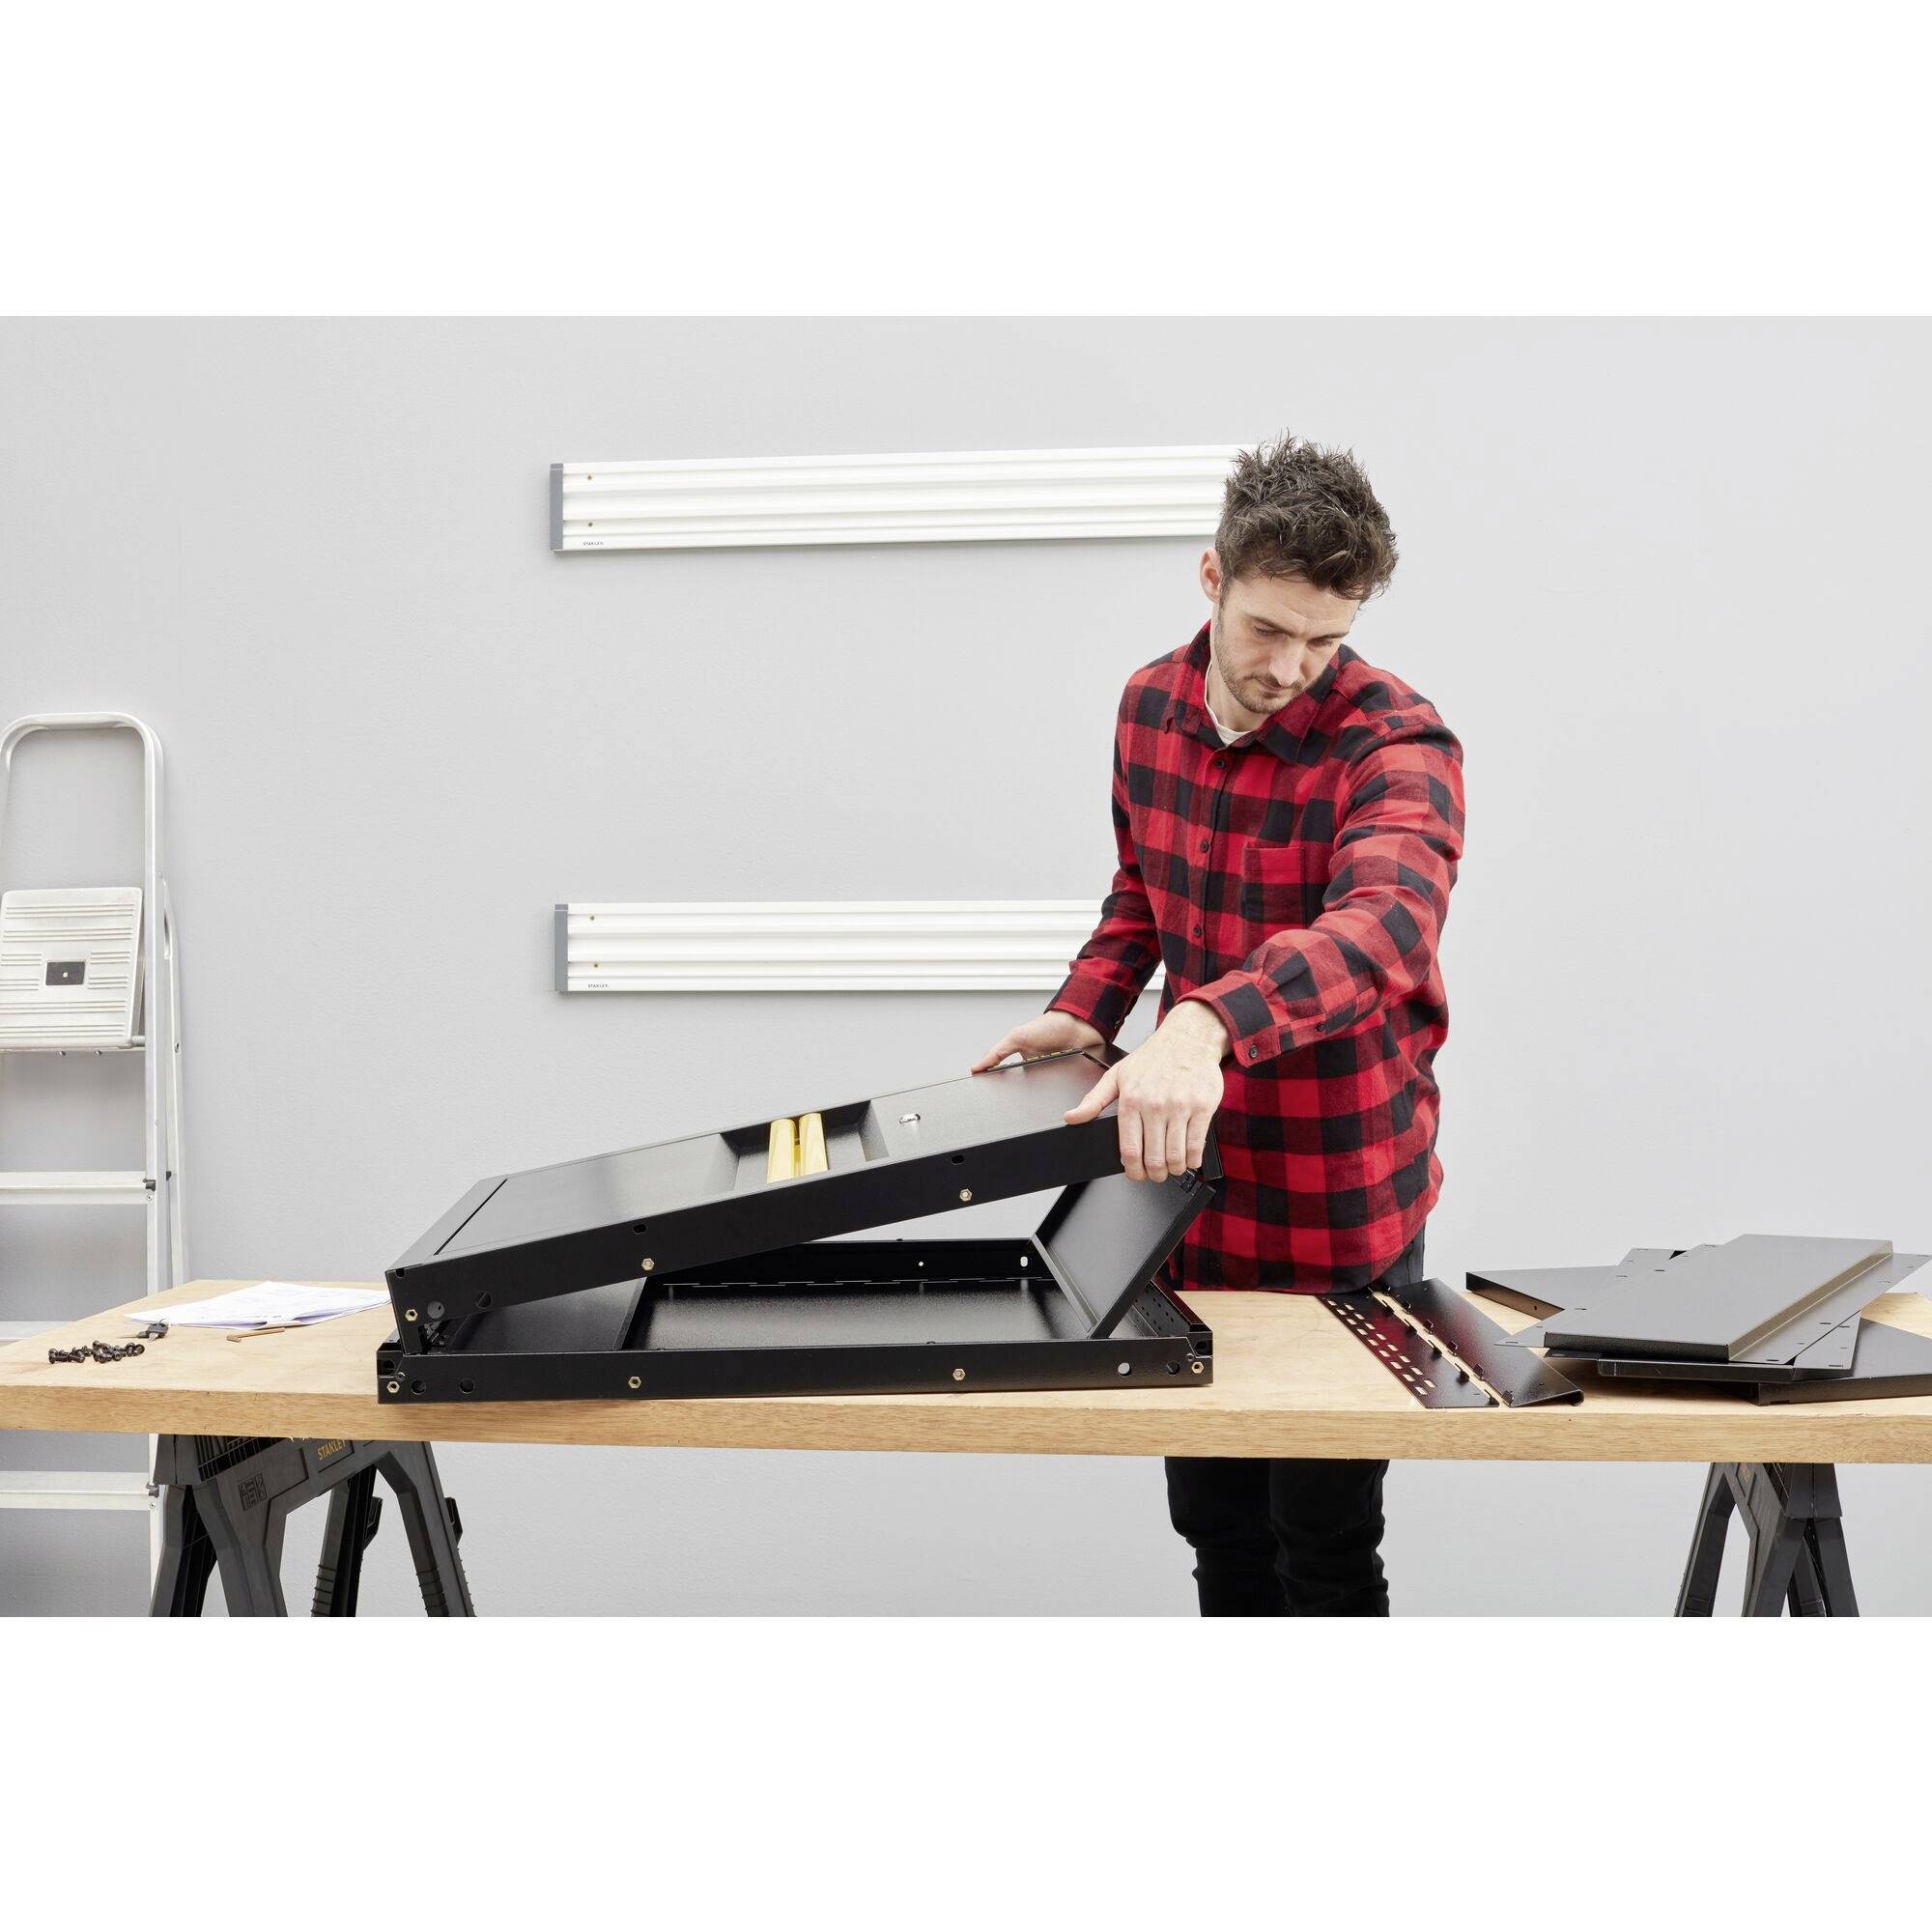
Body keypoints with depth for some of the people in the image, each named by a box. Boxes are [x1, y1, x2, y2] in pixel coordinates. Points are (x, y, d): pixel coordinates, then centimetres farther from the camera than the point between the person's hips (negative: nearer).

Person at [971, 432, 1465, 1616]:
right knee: (1214, 1520, 19)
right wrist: (1086, 1009, -1)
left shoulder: (1397, 746, -20)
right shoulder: (1152, 705, 1)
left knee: (1324, 1548, 7)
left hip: (1339, 1218, -6)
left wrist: (1203, 1025, -57)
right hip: (1193, 1184, 6)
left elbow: (1381, 925, -40)